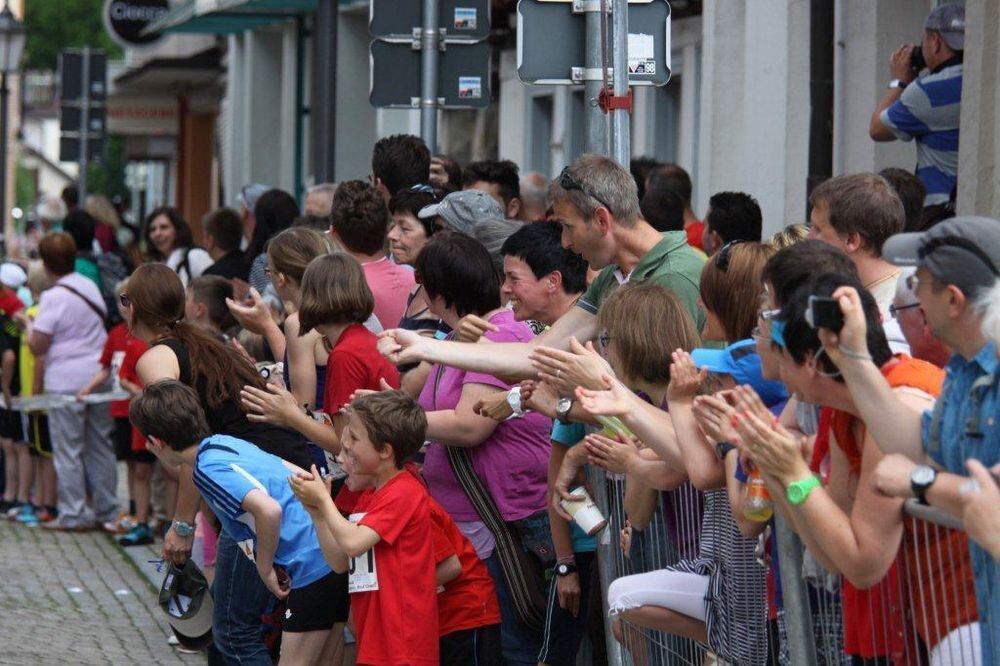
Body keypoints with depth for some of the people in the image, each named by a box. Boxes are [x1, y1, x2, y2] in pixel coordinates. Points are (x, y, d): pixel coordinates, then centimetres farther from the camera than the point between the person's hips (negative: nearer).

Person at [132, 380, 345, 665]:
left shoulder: (209, 468, -14)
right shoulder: (226, 441, 13)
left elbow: (269, 510, -29)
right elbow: (300, 475, 23)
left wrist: (265, 566, -13)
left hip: (312, 564, -10)